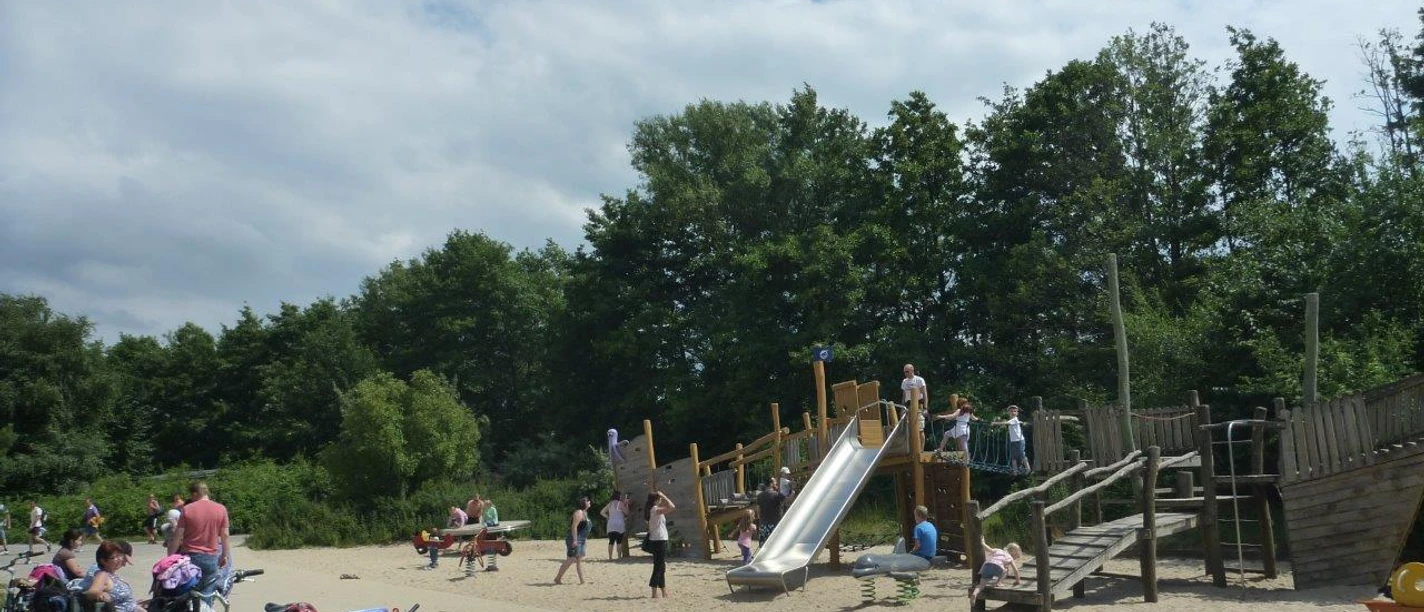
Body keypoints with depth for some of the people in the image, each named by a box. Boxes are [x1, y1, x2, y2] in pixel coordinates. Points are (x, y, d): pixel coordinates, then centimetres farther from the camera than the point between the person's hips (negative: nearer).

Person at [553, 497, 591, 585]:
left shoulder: (584, 513, 17)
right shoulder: (579, 513, -13)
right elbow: (574, 527, -21)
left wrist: (585, 540, 24)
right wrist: (575, 540, -26)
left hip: (581, 540, 10)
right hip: (575, 540, -10)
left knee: (579, 560, 7)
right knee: (571, 559, -8)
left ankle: (582, 580, 5)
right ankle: (558, 578, 1)